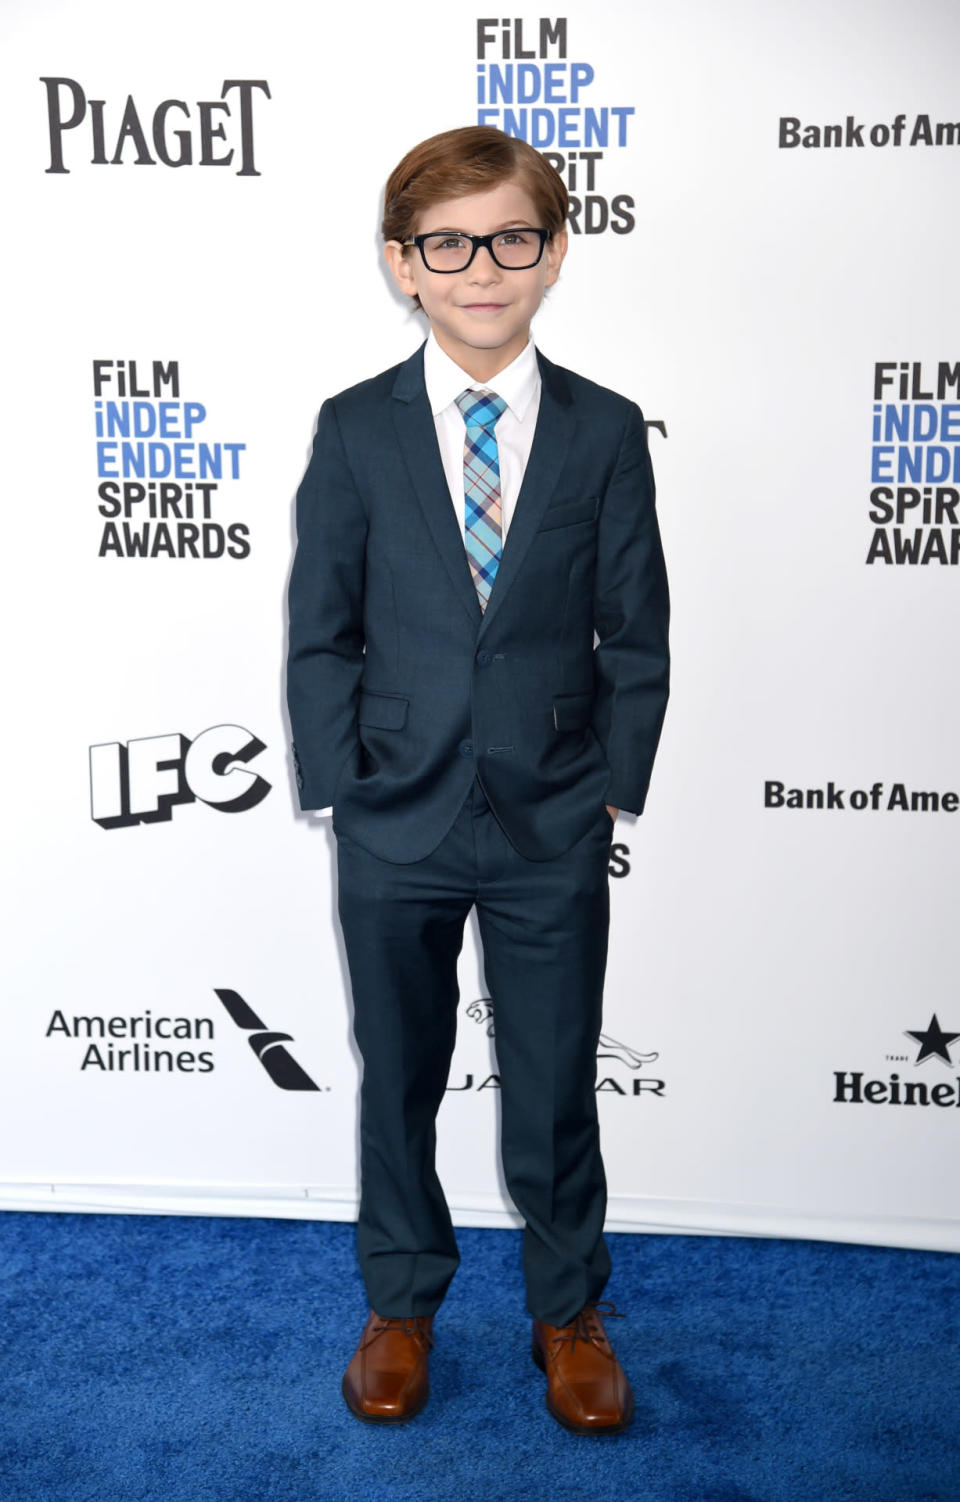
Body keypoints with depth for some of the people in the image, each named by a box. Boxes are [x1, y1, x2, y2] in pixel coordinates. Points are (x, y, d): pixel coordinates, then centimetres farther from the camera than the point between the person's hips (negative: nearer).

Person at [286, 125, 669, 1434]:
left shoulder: (606, 432, -1)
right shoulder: (355, 430, -1)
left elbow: (635, 637, 1)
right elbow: (320, 634, 0)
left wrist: (612, 790, -3)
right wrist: (340, 790, -5)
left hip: (554, 832, 0)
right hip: (394, 829, 1)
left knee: (555, 1090, 11)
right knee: (398, 1080, 16)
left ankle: (569, 1314, 36)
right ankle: (402, 1303, 40)